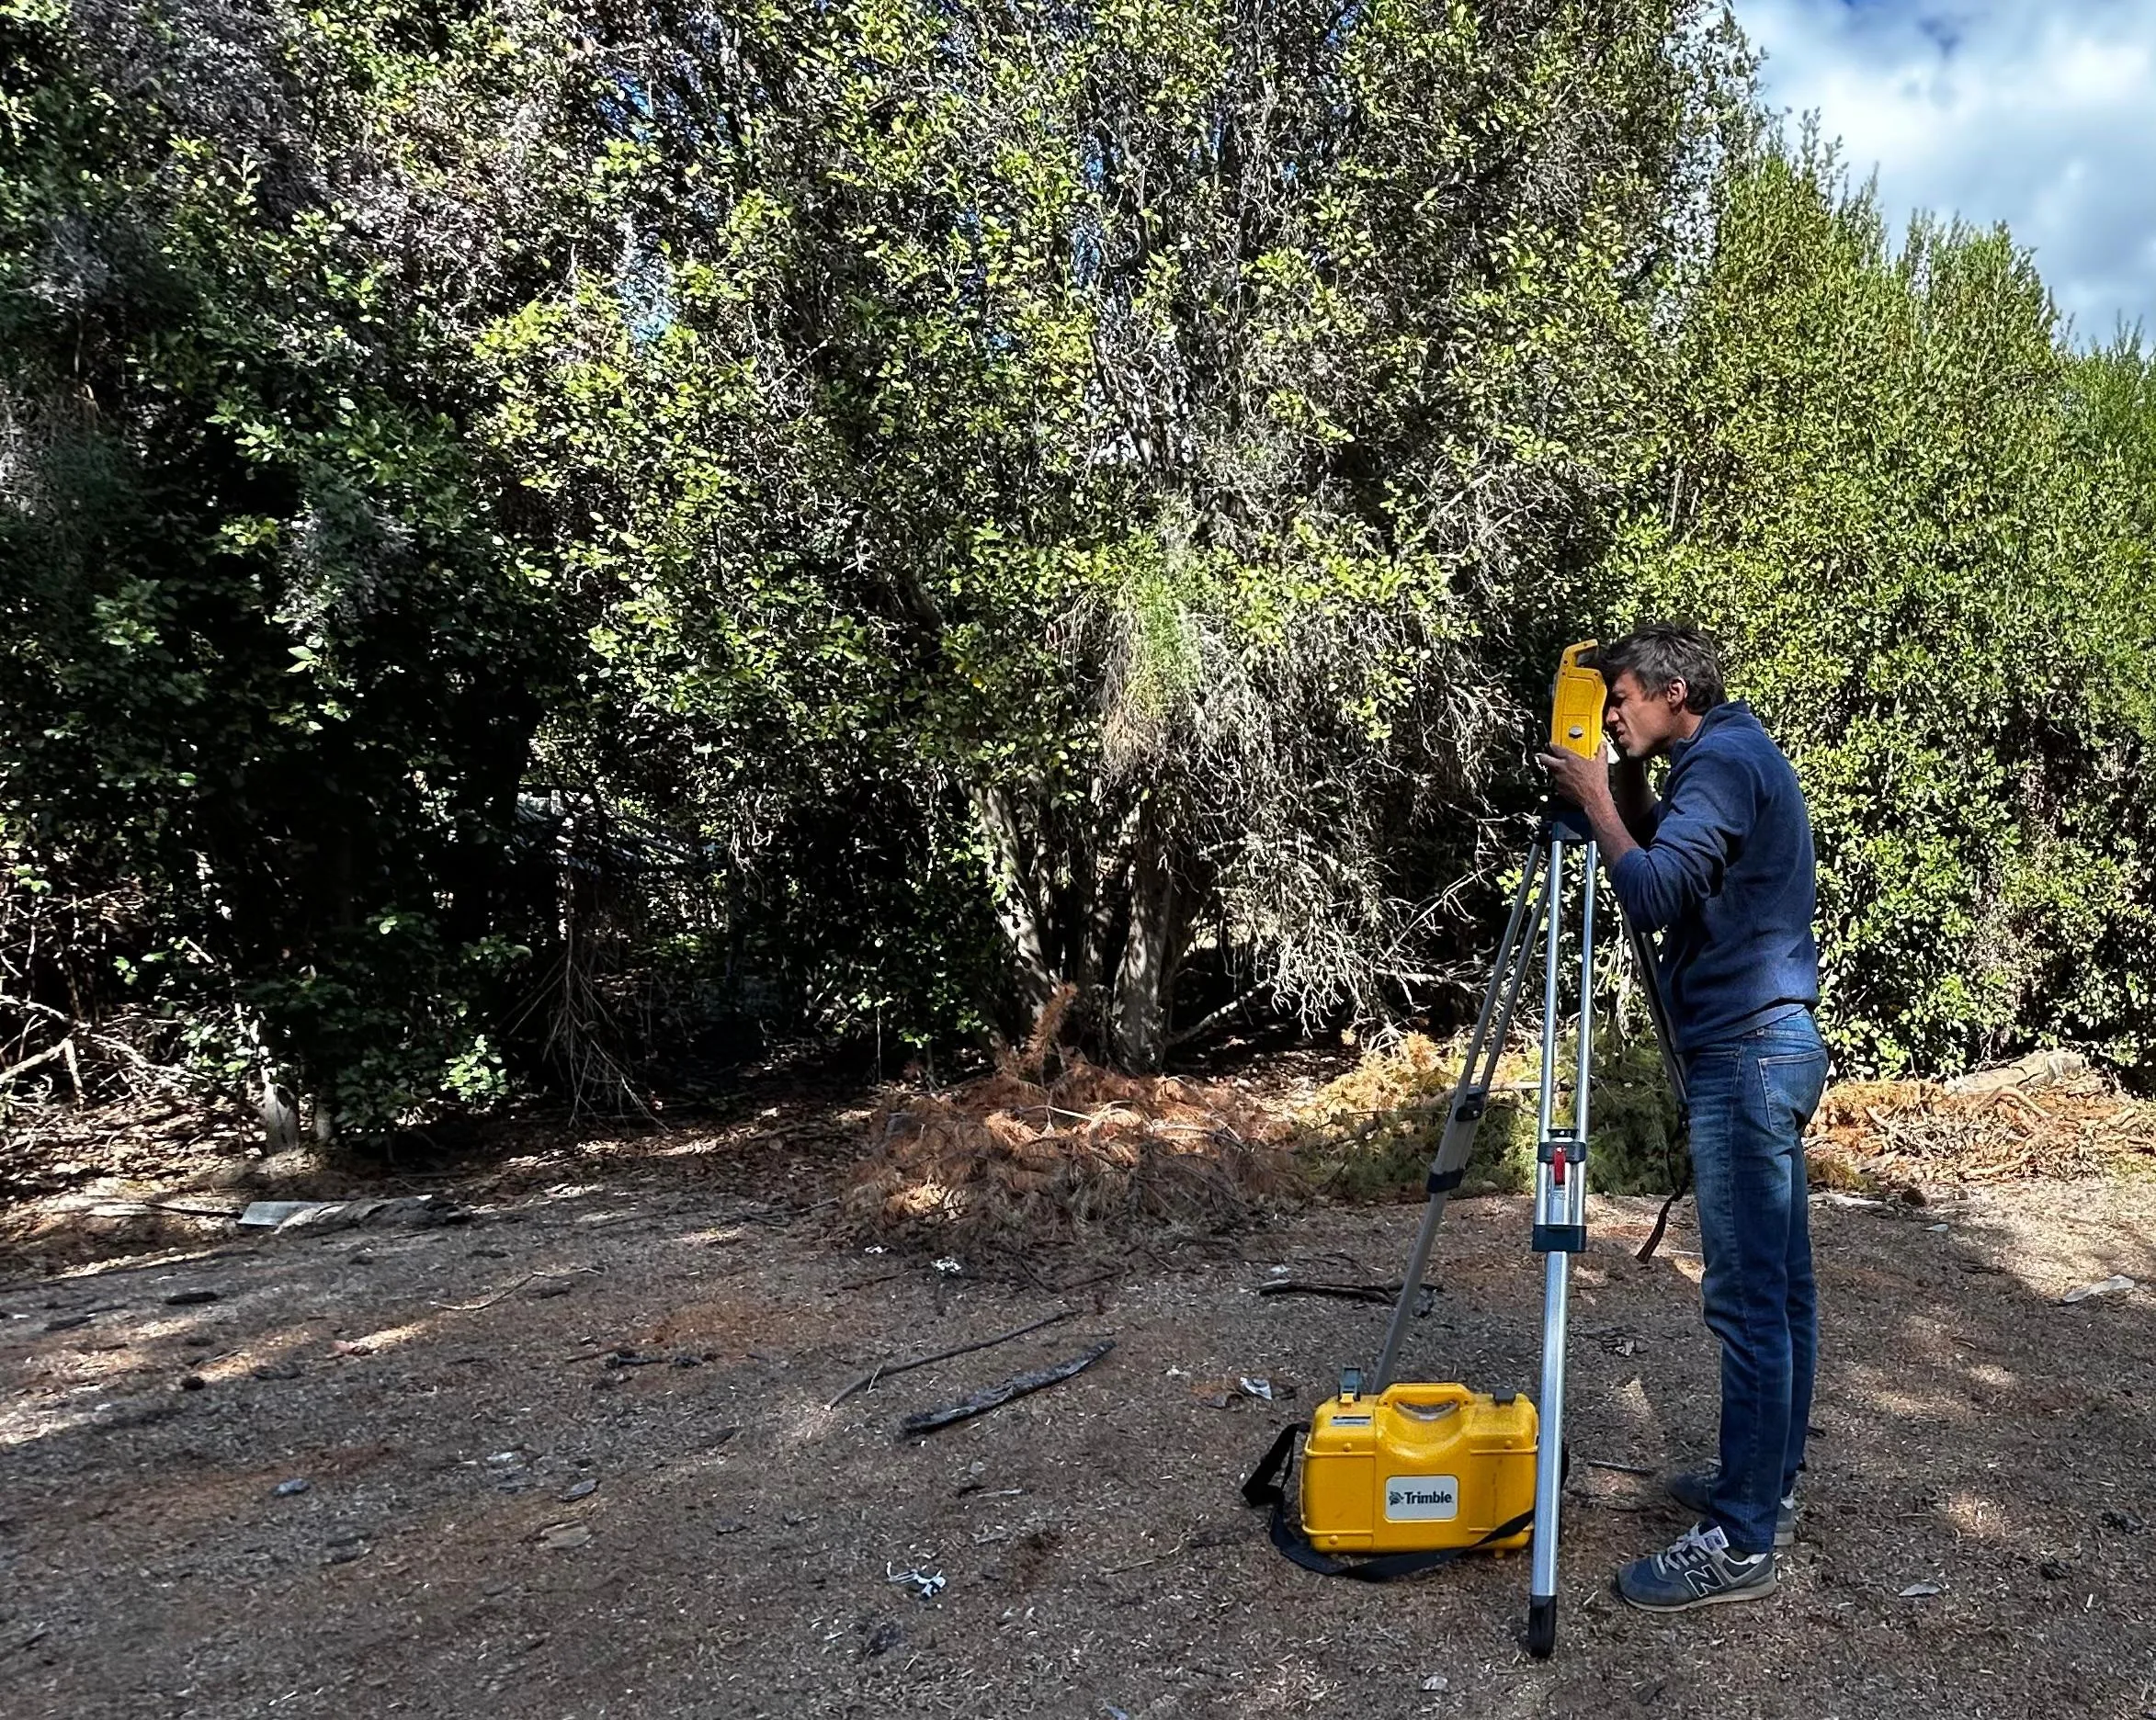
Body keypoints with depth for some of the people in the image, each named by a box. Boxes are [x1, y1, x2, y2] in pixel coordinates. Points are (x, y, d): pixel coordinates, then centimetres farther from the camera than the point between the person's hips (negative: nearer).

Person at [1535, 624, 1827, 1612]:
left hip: (1746, 1056, -11)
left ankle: (1740, 1543, -1)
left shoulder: (1722, 762, -14)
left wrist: (1595, 798, -11)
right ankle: (1765, 1488, 26)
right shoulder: (1739, 756, 18)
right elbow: (1664, 856, 24)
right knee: (1781, 1288, 15)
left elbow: (1652, 894, -23)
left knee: (1747, 1300, -7)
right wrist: (1623, 787, 12)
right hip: (1775, 1047, 11)